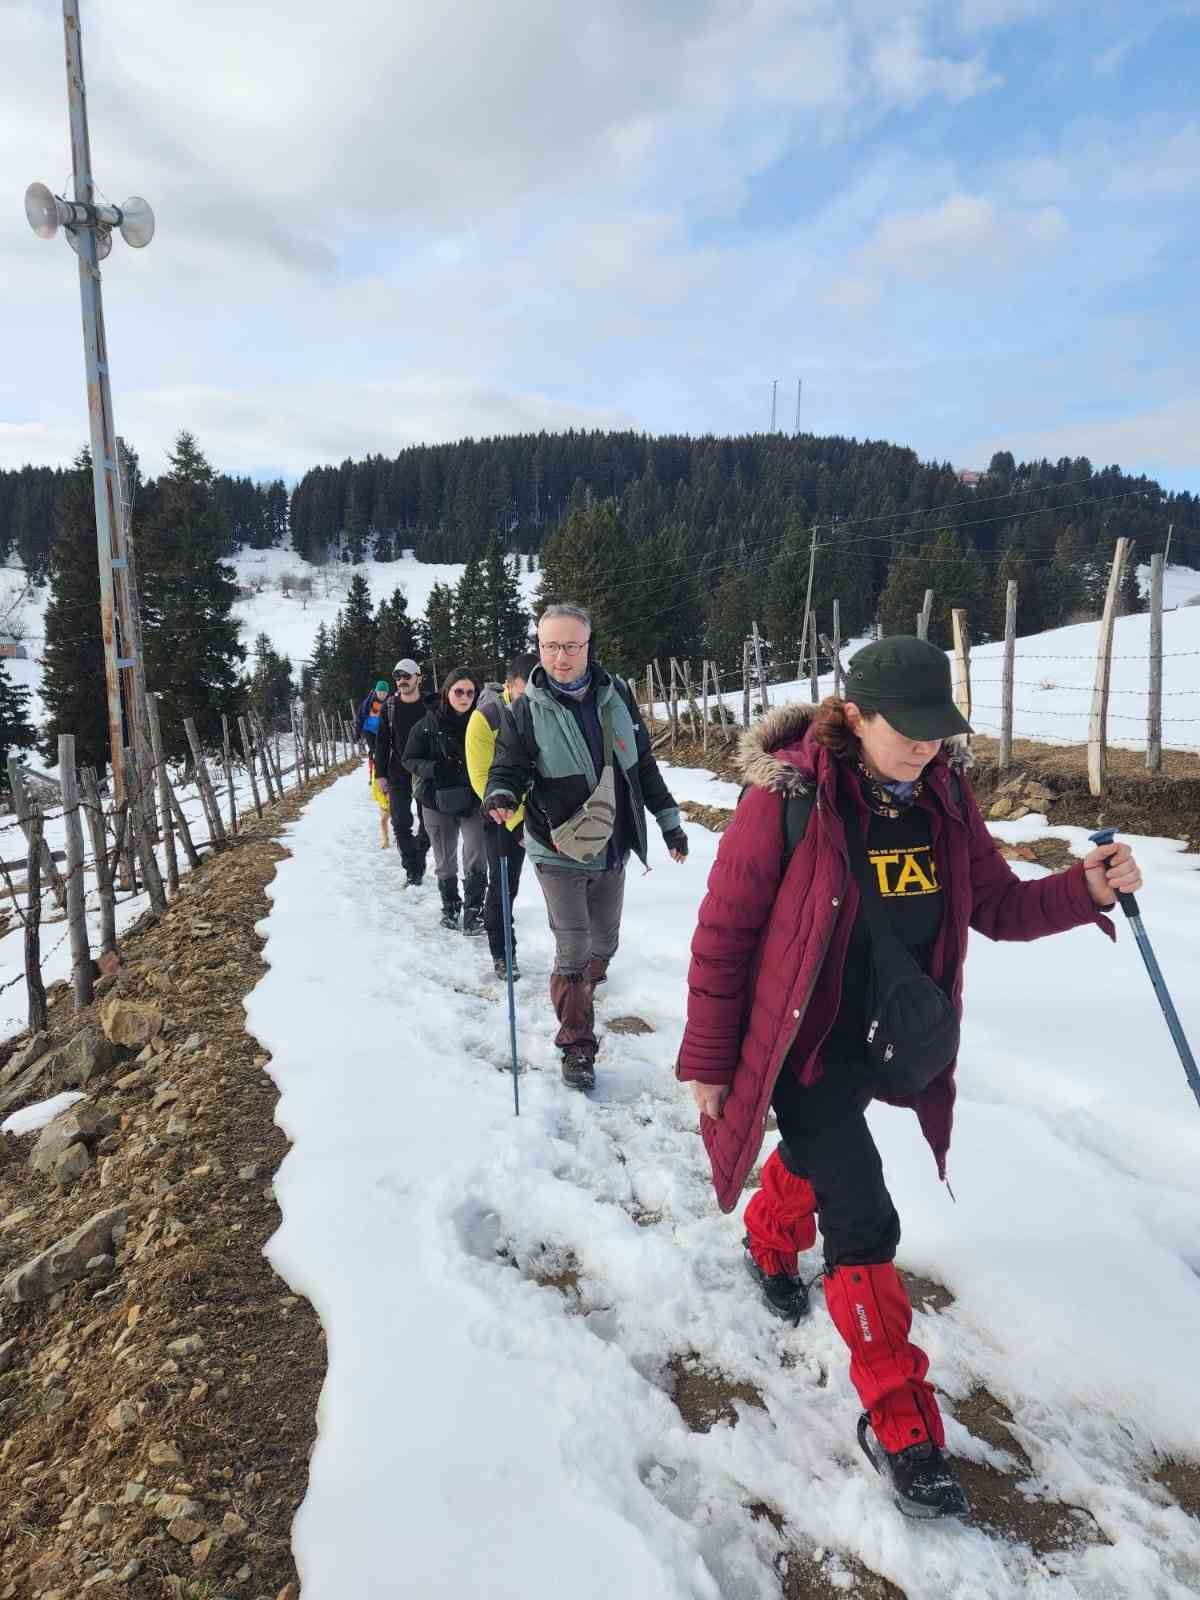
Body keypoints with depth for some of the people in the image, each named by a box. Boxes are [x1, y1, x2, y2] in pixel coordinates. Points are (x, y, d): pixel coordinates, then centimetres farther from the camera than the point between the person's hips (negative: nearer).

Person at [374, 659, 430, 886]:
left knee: (427, 824, 7)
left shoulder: (430, 705, -4)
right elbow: (382, 742, 4)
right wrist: (381, 774, 0)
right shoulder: (389, 707, 1)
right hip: (398, 775, 1)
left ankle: (419, 863, 27)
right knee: (401, 824, -4)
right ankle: (413, 870, 5)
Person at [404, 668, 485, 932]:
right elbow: (410, 759, -1)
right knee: (445, 860, 14)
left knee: (475, 859, -7)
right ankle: (450, 905, 33)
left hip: (473, 800, -1)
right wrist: (434, 769, -20)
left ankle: (474, 909, 10)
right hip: (437, 801, 1)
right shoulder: (429, 724, -7)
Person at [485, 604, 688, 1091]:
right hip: (559, 854, -4)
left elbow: (643, 763, 8)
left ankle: (585, 990, 47)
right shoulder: (525, 710, -10)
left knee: (605, 941, 18)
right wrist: (500, 796, -29)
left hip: (613, 850, 4)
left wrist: (668, 820, 10)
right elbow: (508, 769, -6)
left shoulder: (616, 694, -1)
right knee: (572, 954, -1)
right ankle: (577, 1047, 16)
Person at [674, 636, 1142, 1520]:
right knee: (864, 1220, -6)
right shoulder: (787, 798, -23)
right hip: (803, 1045, -6)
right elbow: (724, 933, -17)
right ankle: (900, 1422, 14)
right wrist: (709, 1060, -11)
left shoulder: (944, 798, -6)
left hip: (891, 1045, 6)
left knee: (815, 1158, 28)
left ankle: (771, 1245, 60)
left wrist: (1087, 889, -18)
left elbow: (999, 906, 2)